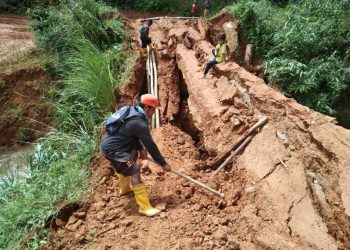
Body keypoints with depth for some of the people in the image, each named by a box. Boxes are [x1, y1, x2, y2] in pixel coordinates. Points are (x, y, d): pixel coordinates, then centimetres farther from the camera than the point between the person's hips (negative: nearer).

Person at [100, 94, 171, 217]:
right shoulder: (140, 124, -20)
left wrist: (140, 148, 12)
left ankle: (124, 187, 53)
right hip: (112, 149, -10)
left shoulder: (131, 111, 7)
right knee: (134, 172, -13)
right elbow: (150, 145, -16)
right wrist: (163, 163, -7)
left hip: (107, 144, 10)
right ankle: (144, 207, -12)